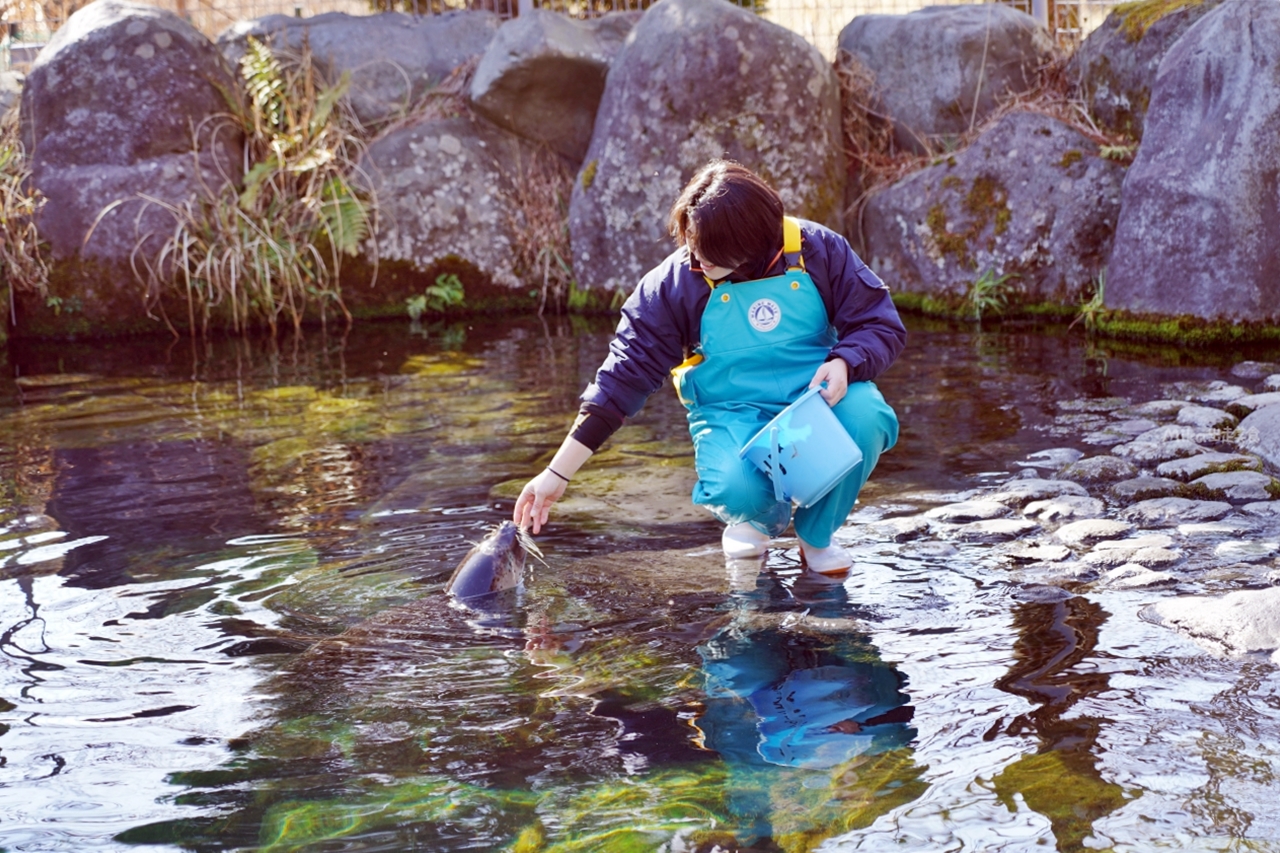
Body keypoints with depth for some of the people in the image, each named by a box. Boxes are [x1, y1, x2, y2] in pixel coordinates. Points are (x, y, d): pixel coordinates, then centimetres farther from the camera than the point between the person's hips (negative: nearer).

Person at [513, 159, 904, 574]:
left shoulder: (818, 251, -10)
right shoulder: (673, 283, -11)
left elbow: (881, 324, -2)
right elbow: (626, 373, -9)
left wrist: (844, 364, -27)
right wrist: (557, 474, -12)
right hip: (731, 414, -1)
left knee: (865, 415, -33)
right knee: (735, 486, -35)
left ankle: (817, 535, -3)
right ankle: (761, 517, 8)